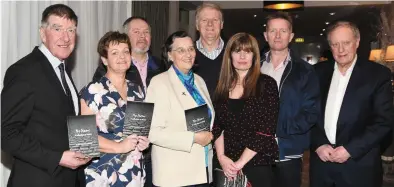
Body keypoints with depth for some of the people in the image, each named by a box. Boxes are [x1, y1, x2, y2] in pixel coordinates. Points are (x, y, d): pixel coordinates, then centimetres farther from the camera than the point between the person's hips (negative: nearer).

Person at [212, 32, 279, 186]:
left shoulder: (266, 83, -6)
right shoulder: (223, 86, 5)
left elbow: (266, 131, -11)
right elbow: (217, 126, 5)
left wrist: (241, 162, -12)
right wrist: (221, 157, -9)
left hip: (257, 163, -3)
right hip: (227, 164, 4)